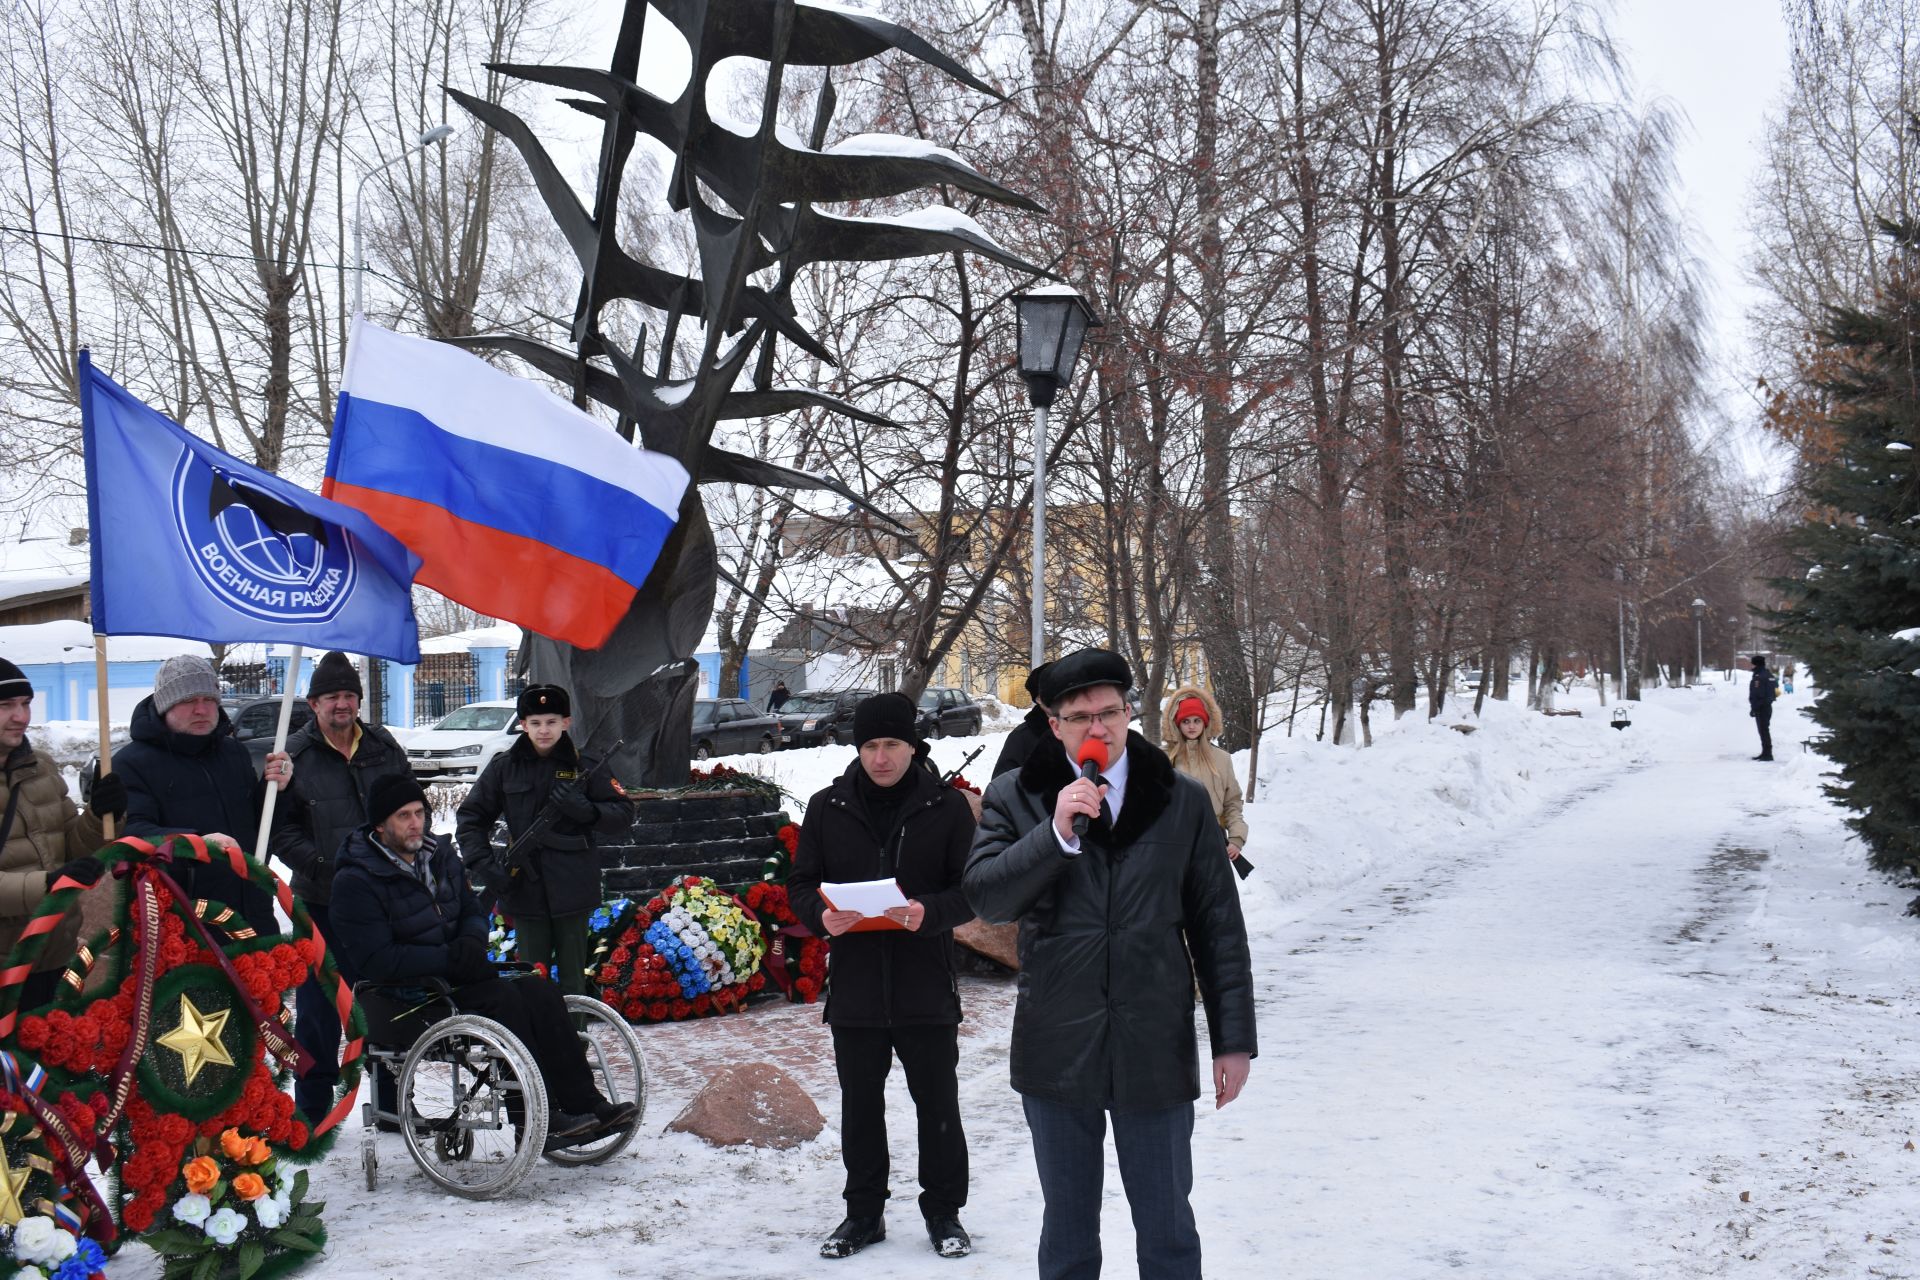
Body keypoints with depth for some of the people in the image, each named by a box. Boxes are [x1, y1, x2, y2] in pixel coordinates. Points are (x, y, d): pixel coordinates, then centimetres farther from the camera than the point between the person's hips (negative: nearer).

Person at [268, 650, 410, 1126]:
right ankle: (313, 1111, 14)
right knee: (318, 1008, 2)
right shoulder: (295, 757, -3)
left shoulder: (385, 749, 8)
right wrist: (324, 865, -15)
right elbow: (279, 831, -4)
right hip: (322, 903, -3)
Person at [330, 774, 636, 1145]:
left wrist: (472, 941, -8)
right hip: (399, 1000, -7)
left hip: (449, 976, 7)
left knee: (539, 990, -14)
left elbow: (473, 912, 18)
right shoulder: (356, 882, -13)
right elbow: (374, 961, -20)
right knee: (501, 998, -28)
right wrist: (450, 958, -24)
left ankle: (584, 1103, -13)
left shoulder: (439, 857, 11)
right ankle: (539, 1122, -24)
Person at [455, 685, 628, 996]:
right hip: (525, 887, 1)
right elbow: (470, 818, 8)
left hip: (571, 888, -1)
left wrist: (584, 809, -15)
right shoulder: (504, 767, 4)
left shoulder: (581, 767, 3)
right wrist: (485, 865, -5)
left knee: (572, 979, 4)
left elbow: (623, 814, 4)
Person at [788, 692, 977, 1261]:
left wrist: (929, 912, -22)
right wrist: (821, 915, -14)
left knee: (938, 1104, 7)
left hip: (927, 987, -2)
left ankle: (944, 1211, 22)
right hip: (854, 985, 2)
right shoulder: (828, 807, 4)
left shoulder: (948, 807, -2)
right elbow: (800, 883, 9)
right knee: (860, 1105, 12)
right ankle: (864, 1211, 27)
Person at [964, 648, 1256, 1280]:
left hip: (1155, 1050, 0)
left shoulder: (1184, 802, 2)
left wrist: (1234, 1039, 1)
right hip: (1058, 1053, 0)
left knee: (1168, 1229, 10)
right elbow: (983, 896, -10)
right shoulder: (1015, 797, 1)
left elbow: (1218, 928, 4)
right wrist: (1056, 833, -21)